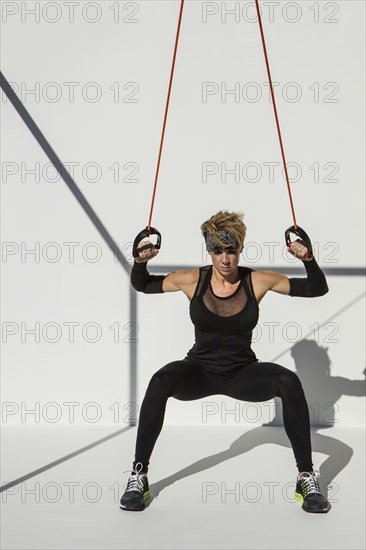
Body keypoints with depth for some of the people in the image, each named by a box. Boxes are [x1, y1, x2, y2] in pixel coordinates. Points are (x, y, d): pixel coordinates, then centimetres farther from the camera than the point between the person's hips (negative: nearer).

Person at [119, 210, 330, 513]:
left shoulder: (258, 281, -9)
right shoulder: (192, 280, -8)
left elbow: (318, 289, -5)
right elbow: (141, 285, 6)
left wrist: (307, 259, -22)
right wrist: (141, 261, -14)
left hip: (243, 373, 0)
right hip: (200, 371, 0)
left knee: (289, 382, -31)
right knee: (160, 381, -34)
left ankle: (307, 478, -18)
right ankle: (138, 476, -22)